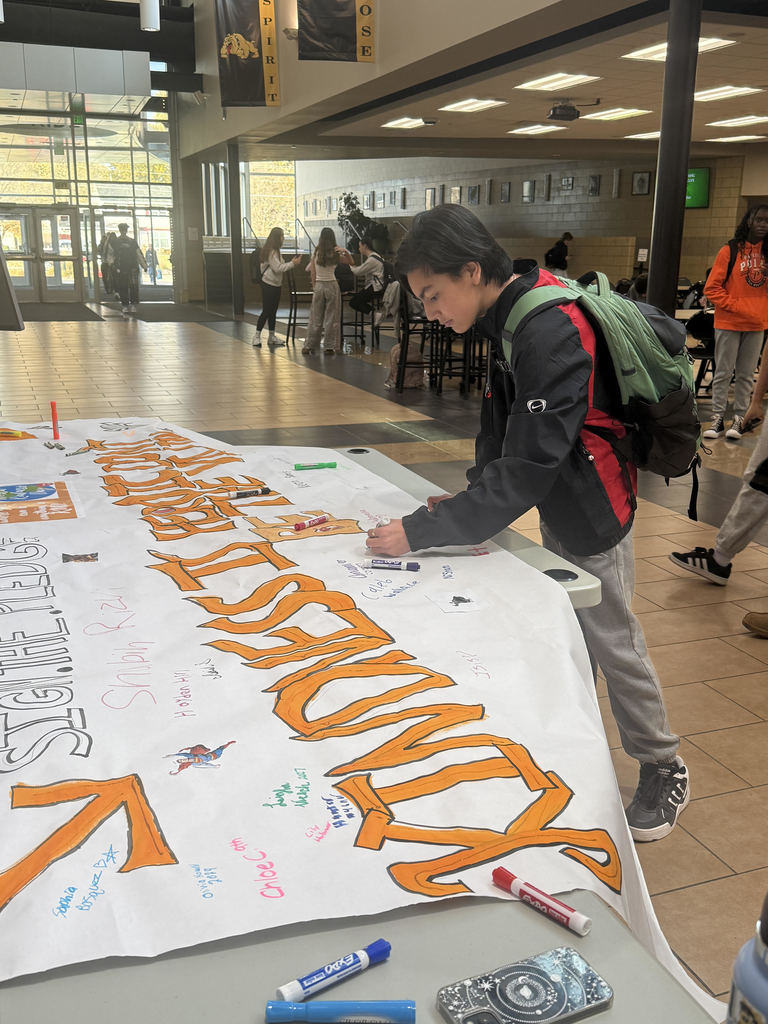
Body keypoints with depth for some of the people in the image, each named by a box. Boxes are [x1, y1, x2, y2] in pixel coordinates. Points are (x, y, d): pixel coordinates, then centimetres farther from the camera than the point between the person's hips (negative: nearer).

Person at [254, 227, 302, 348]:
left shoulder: (275, 251, 14)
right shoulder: (271, 251, -17)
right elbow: (277, 268, -21)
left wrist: (290, 263, 7)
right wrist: (292, 264, -19)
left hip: (276, 284, 10)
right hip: (268, 285, -10)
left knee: (273, 311, 12)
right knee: (266, 311, -8)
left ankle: (272, 336, 17)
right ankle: (257, 336, -2)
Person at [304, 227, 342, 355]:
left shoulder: (316, 253, -2)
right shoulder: (335, 253, -6)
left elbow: (312, 272, 3)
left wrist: (314, 286, 11)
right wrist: (345, 252, 3)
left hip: (318, 286, 2)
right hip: (332, 286, -2)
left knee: (315, 317, 9)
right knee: (331, 318, 5)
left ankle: (309, 346, 10)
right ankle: (330, 347, 6)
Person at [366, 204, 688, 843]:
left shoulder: (550, 333, -31)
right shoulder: (509, 316, 0)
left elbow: (529, 466, -34)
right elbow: (503, 424, 9)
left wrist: (421, 532, -33)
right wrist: (474, 494, -5)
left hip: (591, 507, -9)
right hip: (556, 504, 9)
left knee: (612, 641, 4)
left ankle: (664, 770, 25)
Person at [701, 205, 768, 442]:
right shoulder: (730, 251, -4)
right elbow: (711, 288, -6)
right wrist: (736, 306, -12)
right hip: (729, 323, -3)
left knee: (746, 374, 6)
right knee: (723, 372, 2)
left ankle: (739, 418, 11)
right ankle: (718, 418, 7)